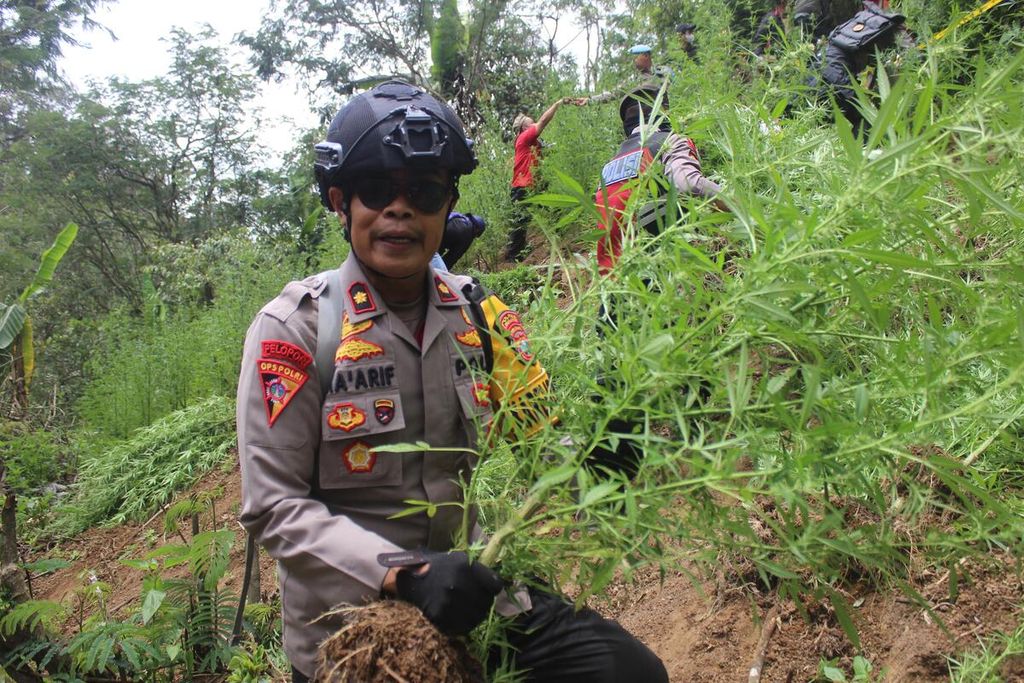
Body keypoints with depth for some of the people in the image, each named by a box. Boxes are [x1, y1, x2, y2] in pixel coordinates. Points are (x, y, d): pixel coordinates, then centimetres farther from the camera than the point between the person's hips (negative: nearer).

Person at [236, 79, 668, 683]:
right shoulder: (293, 327, -10)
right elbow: (275, 508, -14)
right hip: (347, 629, -3)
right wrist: (403, 573, -26)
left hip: (477, 599, 3)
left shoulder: (479, 314, 2)